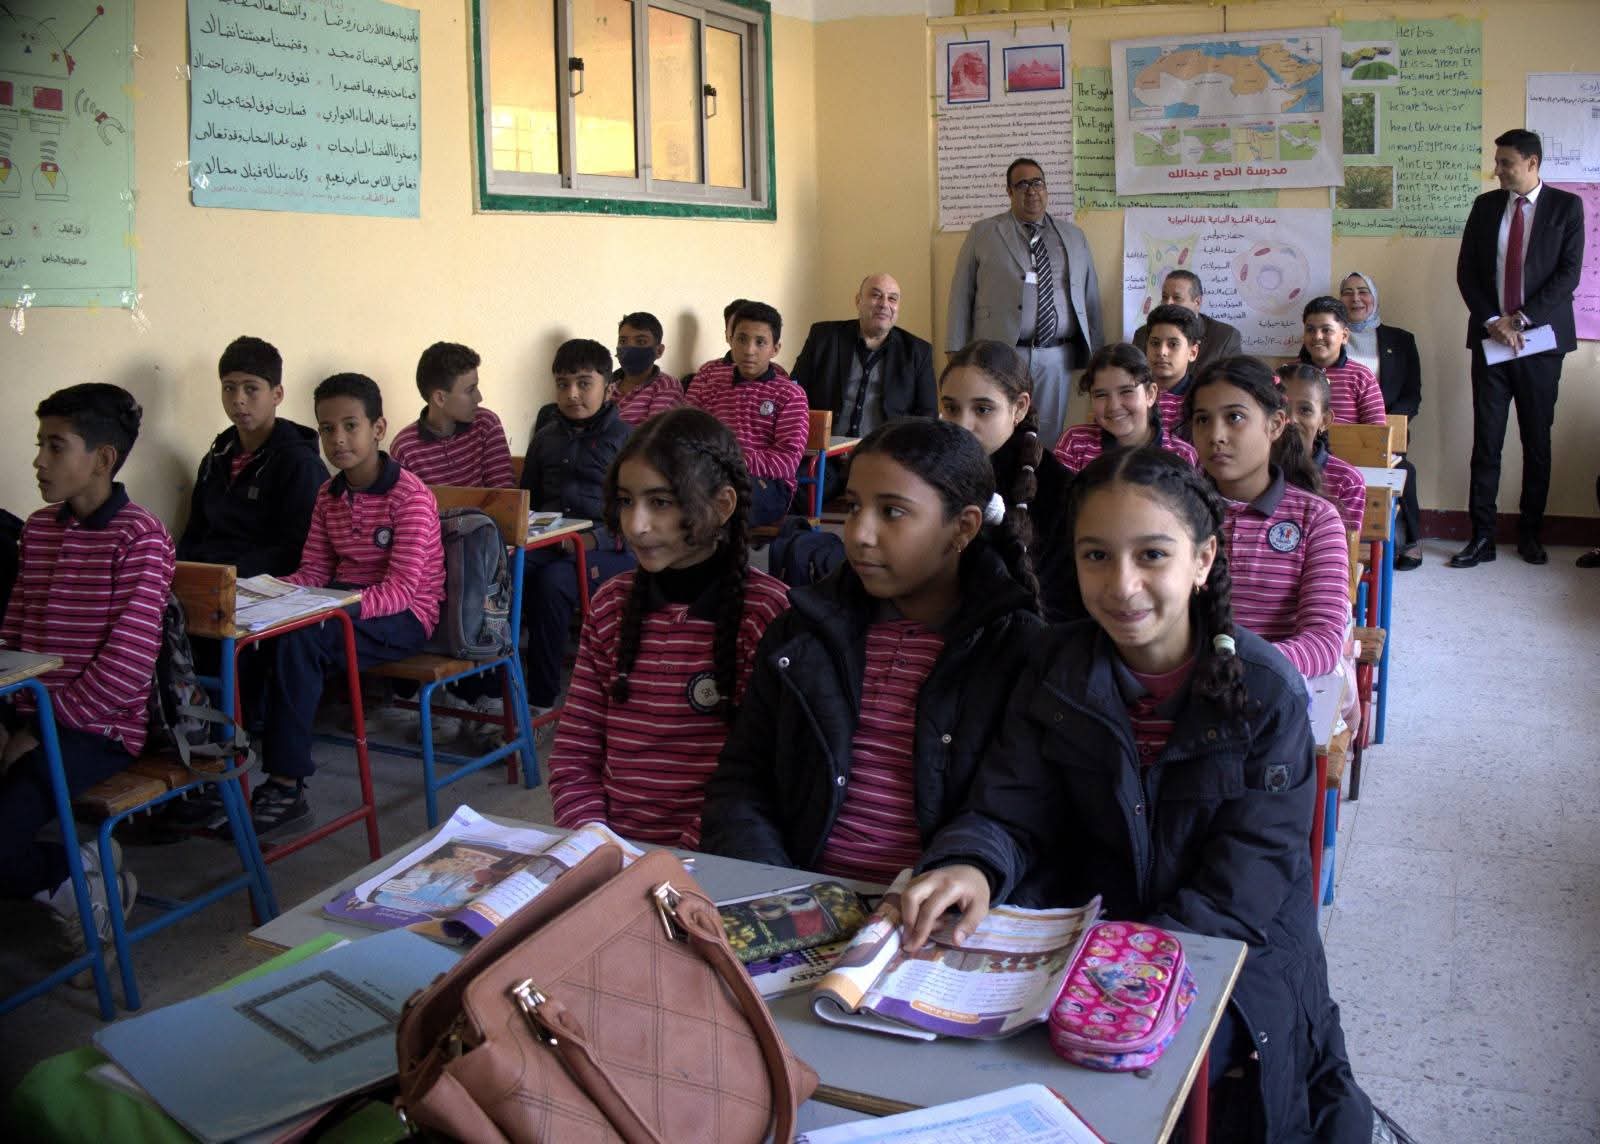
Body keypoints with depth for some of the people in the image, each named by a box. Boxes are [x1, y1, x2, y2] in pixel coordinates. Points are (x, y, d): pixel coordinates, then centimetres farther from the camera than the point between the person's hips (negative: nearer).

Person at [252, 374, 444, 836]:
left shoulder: (411, 496, -14)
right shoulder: (329, 496, 10)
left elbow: (402, 590, -21)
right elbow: (313, 572, 9)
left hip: (404, 617, -7)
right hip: (344, 606, 7)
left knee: (297, 638, -31)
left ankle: (287, 786, -25)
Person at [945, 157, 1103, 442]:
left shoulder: (1074, 237, 16)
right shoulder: (982, 233, 7)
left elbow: (1090, 298, 16)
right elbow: (961, 296, 4)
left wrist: (1095, 354, 11)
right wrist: (958, 354, -3)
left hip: (1056, 358, 3)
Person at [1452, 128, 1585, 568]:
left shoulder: (1566, 206, 1)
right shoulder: (1485, 206, 9)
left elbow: (1568, 272, -6)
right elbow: (1466, 271, 5)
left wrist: (1522, 318, -14)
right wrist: (1491, 321, -7)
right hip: (1490, 338, 2)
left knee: (1537, 441, 6)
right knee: (1486, 440, -1)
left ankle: (1530, 533, 17)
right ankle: (1481, 537, 2)